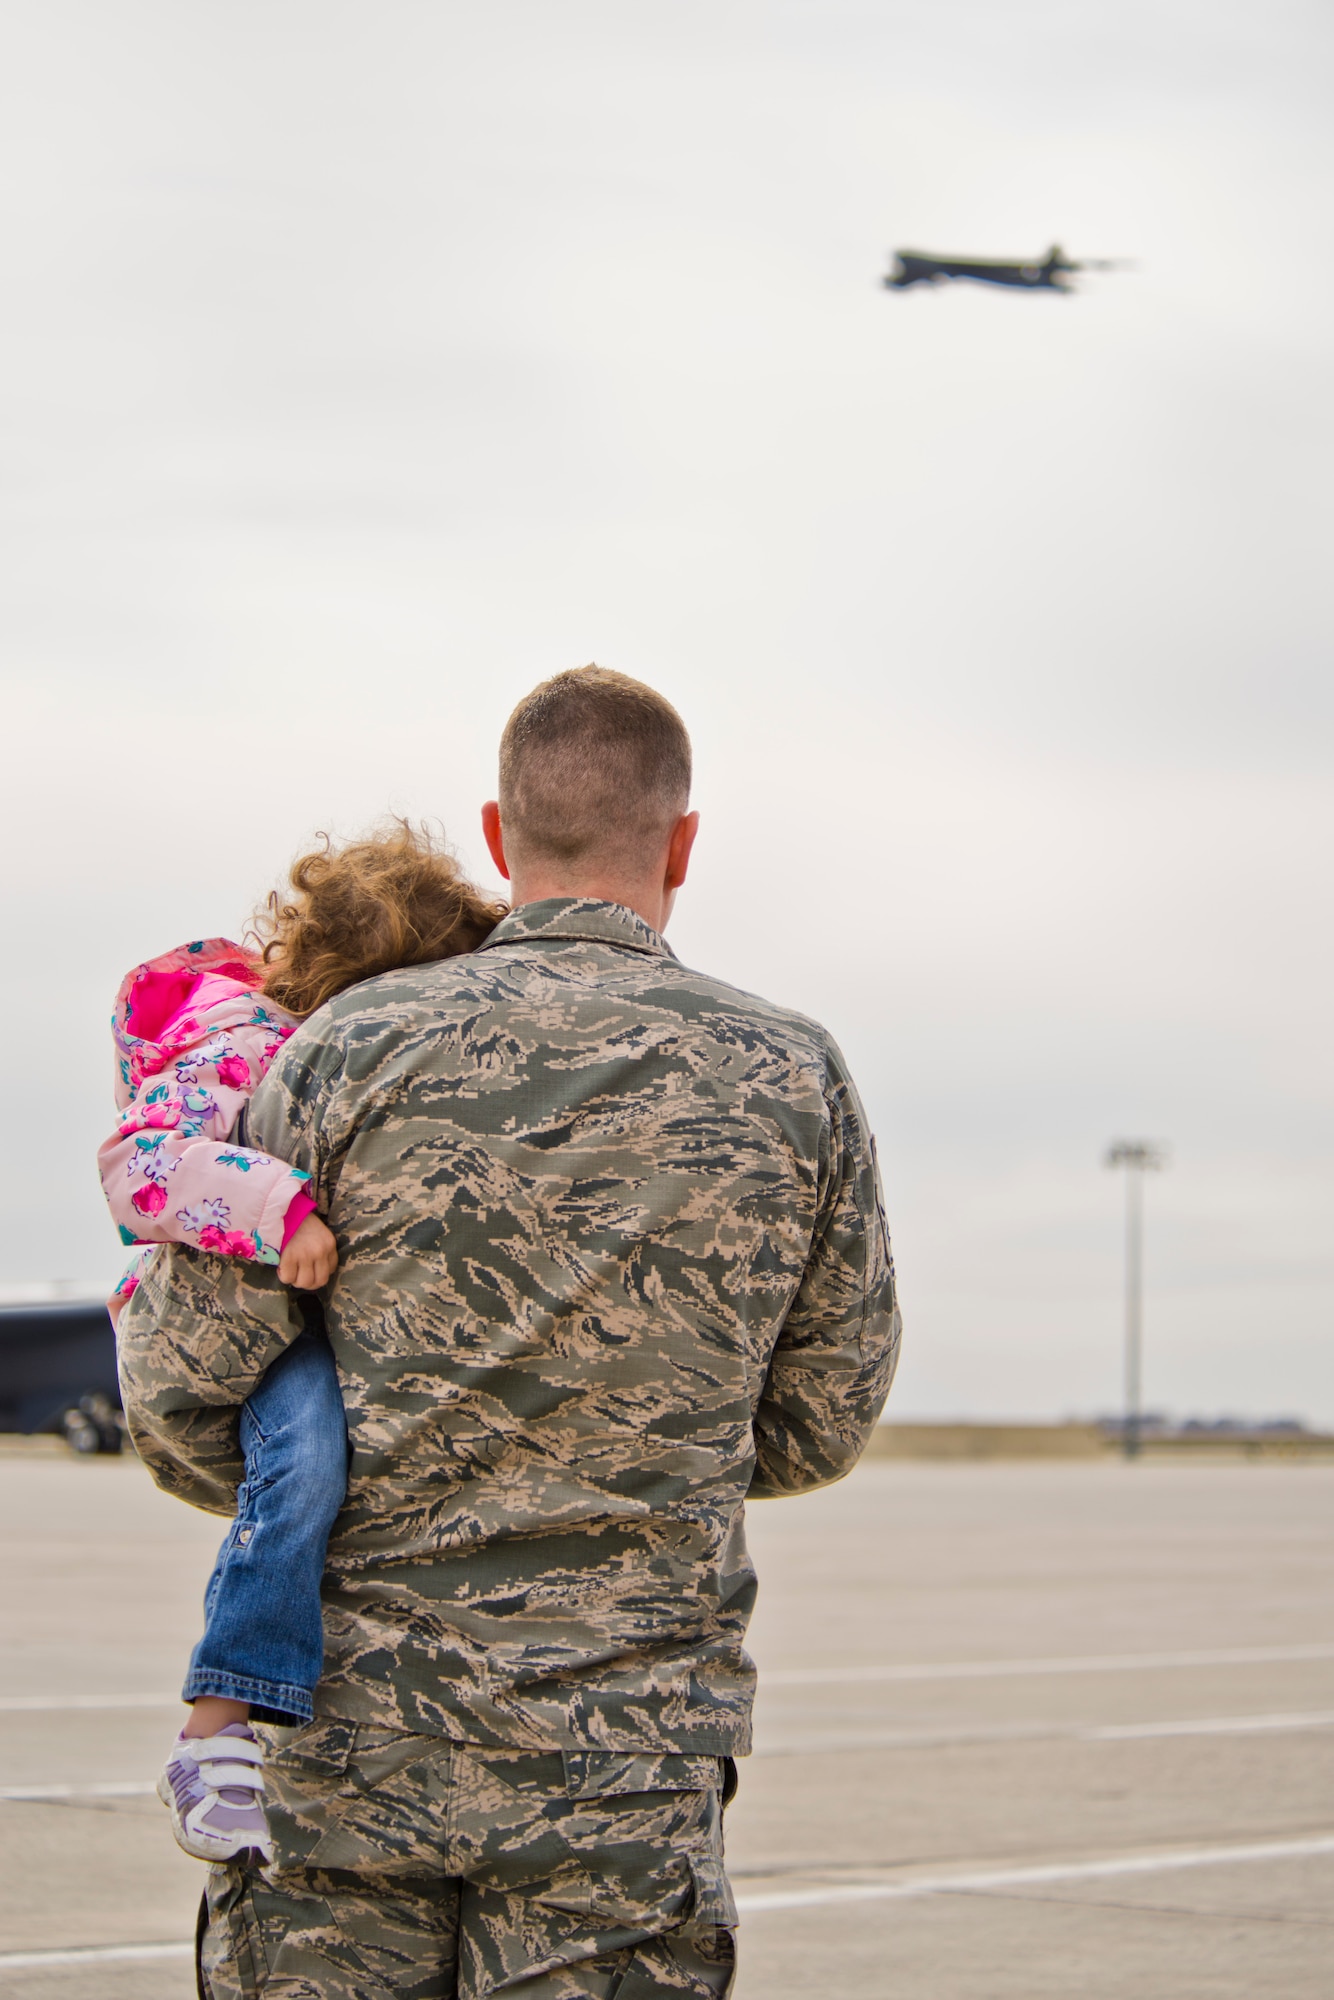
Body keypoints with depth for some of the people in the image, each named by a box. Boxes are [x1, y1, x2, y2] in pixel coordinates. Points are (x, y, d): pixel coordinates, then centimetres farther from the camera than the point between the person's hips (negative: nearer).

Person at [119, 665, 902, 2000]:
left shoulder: (353, 1049, -3)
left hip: (353, 1736, 0)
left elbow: (184, 1401, -1)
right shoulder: (795, 1084, 1)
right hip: (620, 1766, 0)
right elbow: (820, 1430, 11)